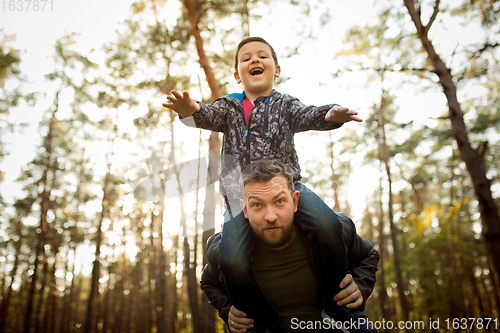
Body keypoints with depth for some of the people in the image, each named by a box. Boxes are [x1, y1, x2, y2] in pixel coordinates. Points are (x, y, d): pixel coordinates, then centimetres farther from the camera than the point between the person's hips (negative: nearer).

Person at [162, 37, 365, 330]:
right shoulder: (230, 106, 12)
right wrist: (190, 110, -34)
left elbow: (306, 116, -10)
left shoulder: (284, 104, 10)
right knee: (231, 261, -22)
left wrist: (330, 115, -36)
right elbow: (209, 116, -9)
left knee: (329, 226, -27)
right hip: (242, 194, 1)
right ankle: (262, 320, 7)